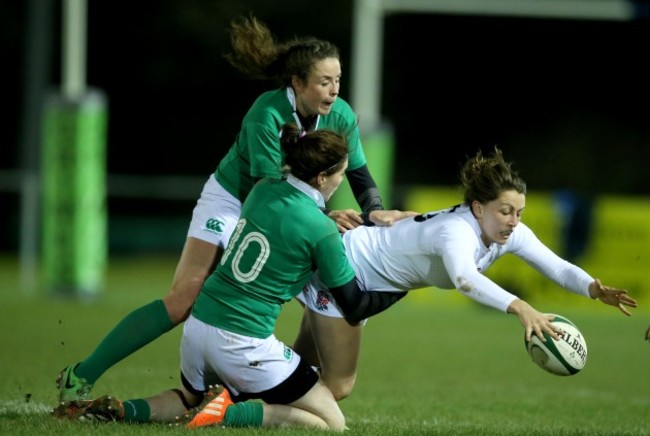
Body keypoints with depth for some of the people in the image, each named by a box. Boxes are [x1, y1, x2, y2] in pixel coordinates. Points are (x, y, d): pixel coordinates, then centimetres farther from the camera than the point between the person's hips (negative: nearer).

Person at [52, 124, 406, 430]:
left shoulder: (264, 190, 4)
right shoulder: (321, 232, -13)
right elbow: (356, 308, -5)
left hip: (197, 326, 7)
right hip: (241, 342, -7)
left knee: (191, 400, 36)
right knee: (332, 423, 3)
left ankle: (118, 410, 8)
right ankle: (230, 412, -13)